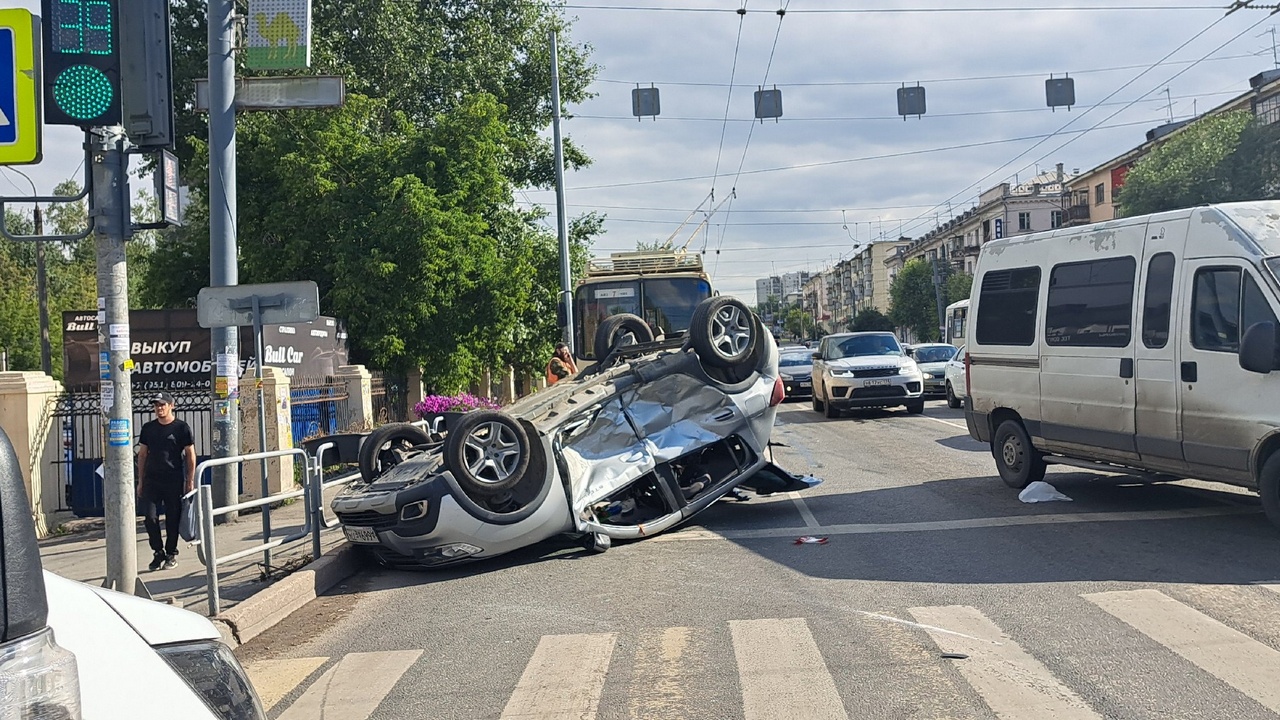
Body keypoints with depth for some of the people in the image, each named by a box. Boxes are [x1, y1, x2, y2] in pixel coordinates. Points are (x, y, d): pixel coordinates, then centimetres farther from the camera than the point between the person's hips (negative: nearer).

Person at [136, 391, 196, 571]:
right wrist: (141, 481, 11)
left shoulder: (182, 428, -1)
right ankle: (158, 552, 10)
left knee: (173, 519, 2)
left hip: (174, 481, -3)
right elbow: (142, 455, 15)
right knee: (150, 517, -5)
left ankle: (171, 553, 15)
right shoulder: (148, 428, 10)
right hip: (152, 480, 3)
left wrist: (190, 481, -5)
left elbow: (190, 455, 0)